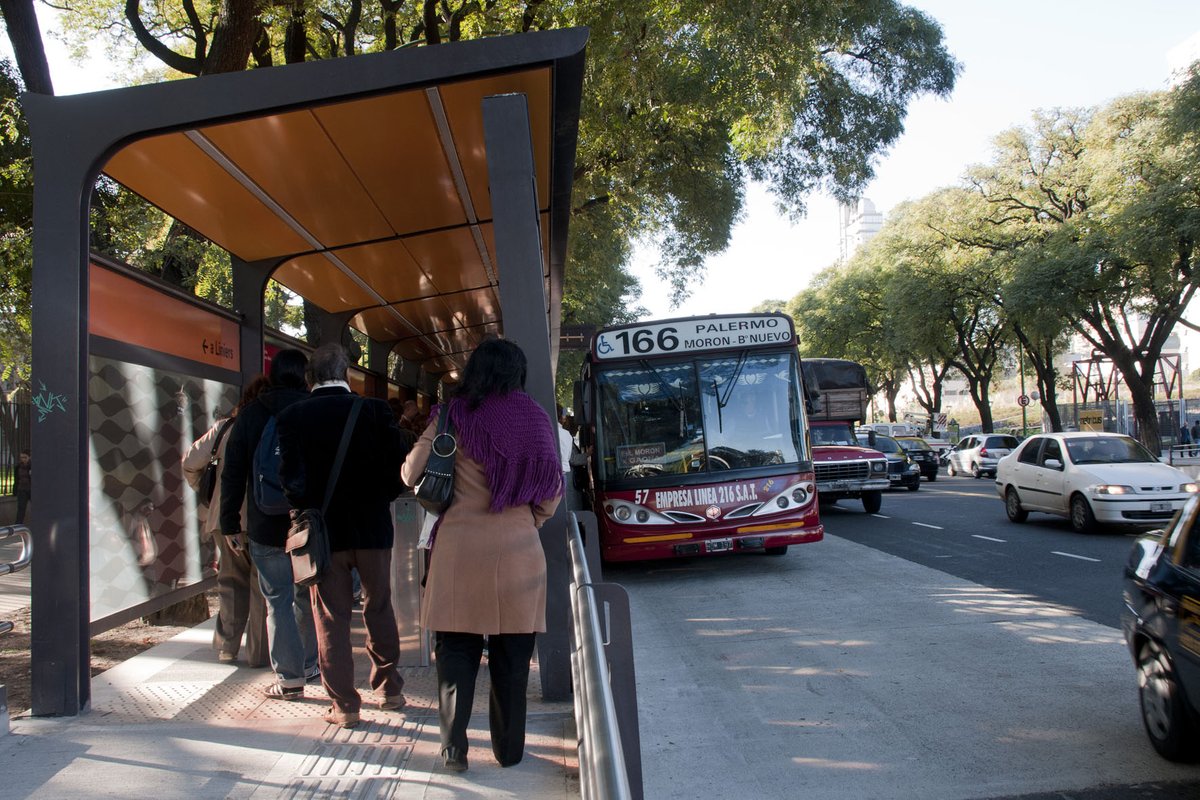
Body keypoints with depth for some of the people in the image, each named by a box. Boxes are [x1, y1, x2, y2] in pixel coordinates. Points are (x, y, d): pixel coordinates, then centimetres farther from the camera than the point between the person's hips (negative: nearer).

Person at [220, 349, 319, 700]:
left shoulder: (250, 415, -1)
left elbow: (233, 473, -1)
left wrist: (230, 522, 5)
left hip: (267, 527, -1)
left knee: (279, 601, 3)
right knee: (309, 596, 16)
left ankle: (290, 678, 5)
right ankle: (309, 665, 27)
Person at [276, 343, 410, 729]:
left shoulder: (292, 416, -8)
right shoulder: (374, 410, -8)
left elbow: (291, 479, -14)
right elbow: (401, 464, -10)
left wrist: (308, 510, 3)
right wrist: (379, 498, 6)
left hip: (323, 530, -1)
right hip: (372, 527, 1)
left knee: (331, 619, 9)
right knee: (379, 610, 17)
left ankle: (344, 705, 14)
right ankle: (388, 689, 28)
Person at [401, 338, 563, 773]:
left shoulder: (452, 416, -1)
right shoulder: (534, 419, 2)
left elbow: (412, 474, -2)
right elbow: (552, 492, 0)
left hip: (459, 548, -1)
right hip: (518, 552, 1)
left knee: (456, 652, 11)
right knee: (512, 656, 12)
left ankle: (454, 747, 10)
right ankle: (509, 749, 20)